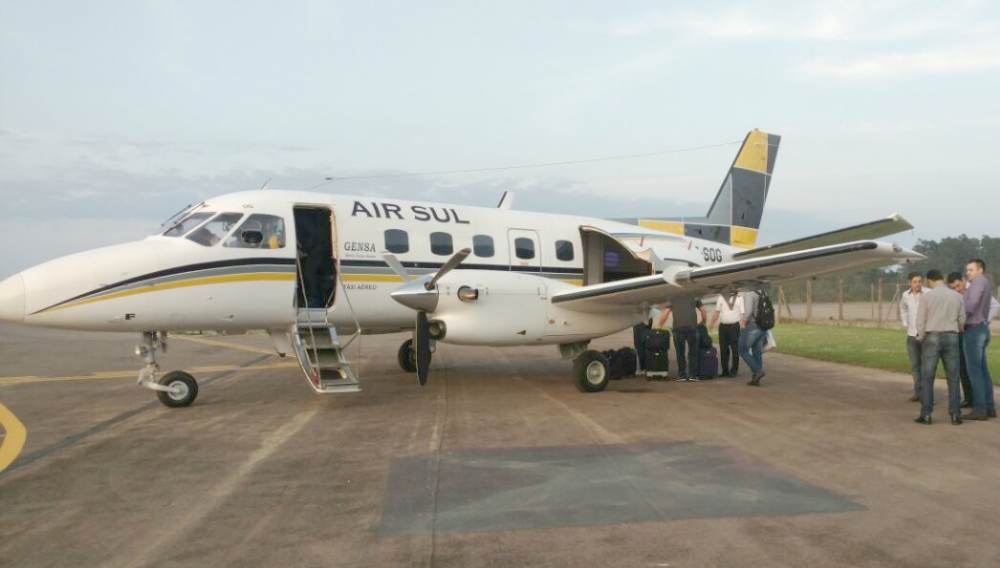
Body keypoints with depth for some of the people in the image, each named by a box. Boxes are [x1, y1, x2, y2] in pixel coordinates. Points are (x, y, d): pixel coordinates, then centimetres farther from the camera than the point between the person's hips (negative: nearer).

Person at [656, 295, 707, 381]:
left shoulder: (672, 300, 23)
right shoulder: (694, 298, 25)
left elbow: (665, 313, 12)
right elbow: (704, 311, 25)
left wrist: (659, 326, 18)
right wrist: (703, 323, 39)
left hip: (678, 328, 0)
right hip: (692, 327, 0)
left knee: (680, 352, 8)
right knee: (693, 352, 10)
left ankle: (681, 375, 10)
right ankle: (692, 375, 9)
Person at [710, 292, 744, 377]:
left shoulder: (739, 298, 2)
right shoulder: (721, 297, 10)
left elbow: (742, 313, -1)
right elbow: (717, 312, 14)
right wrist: (712, 323, 6)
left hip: (734, 326, -3)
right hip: (723, 326, 3)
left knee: (735, 349, 0)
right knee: (723, 349, 7)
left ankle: (734, 371, 7)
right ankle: (725, 370, 16)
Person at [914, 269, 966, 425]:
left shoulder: (926, 297, -7)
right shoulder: (957, 296, 2)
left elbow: (920, 321, -7)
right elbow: (962, 320, 6)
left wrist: (921, 337, 9)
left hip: (931, 338, -2)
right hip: (951, 338, 3)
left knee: (927, 378, 2)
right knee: (953, 378, 9)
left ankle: (926, 415, 1)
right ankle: (955, 415, 8)